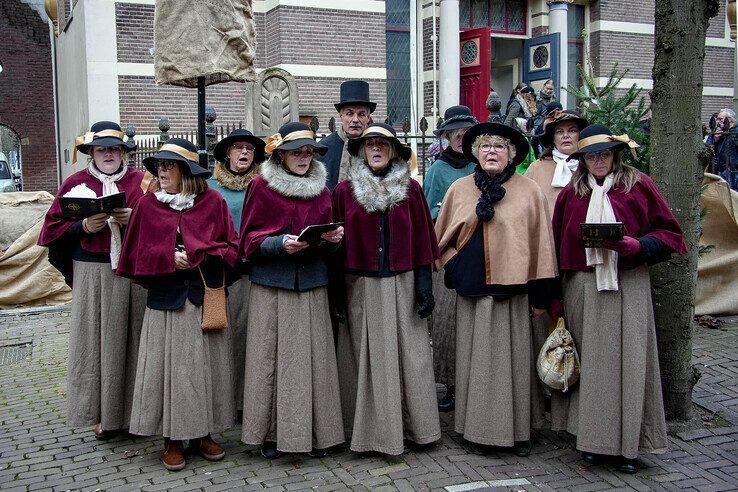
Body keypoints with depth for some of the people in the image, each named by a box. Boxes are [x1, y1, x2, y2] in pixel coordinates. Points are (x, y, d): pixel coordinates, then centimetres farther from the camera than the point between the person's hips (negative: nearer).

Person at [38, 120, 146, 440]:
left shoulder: (142, 182, 8)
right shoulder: (75, 184, 8)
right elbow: (54, 229, 6)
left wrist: (135, 219, -12)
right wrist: (85, 227, -11)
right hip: (92, 274, 0)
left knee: (132, 339, 2)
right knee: (96, 341, 1)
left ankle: (133, 408, 16)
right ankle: (102, 413, 13)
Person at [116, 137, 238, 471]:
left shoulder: (213, 202, 1)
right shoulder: (148, 205, 3)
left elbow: (231, 248, 1)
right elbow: (137, 255, 3)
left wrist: (198, 255, -14)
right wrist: (169, 258, -12)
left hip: (205, 297, 0)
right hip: (166, 298, 0)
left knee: (204, 365, 6)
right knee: (170, 366, 2)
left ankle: (202, 433, 21)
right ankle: (172, 439, 15)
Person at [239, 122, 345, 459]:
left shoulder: (321, 189, 12)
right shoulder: (262, 186, 1)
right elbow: (249, 240, -1)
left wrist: (332, 238, -7)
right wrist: (281, 244, -18)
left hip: (312, 284, 3)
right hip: (272, 284, -3)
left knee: (313, 356, 3)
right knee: (272, 357, 0)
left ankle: (315, 431, 14)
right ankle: (271, 432, 13)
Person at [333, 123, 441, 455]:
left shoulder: (410, 190, 5)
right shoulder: (345, 191, 4)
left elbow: (421, 239, 4)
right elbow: (337, 243, 4)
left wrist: (424, 284, -2)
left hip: (402, 285, 0)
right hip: (361, 287, 0)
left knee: (408, 354, 3)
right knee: (367, 356, 3)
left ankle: (413, 424, 16)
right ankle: (371, 430, 13)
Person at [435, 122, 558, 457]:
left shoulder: (529, 191, 1)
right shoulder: (459, 190, 8)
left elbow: (541, 242, 0)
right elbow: (442, 238, 16)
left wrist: (541, 294, -3)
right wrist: (455, 268, 4)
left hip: (513, 289, -2)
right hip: (472, 291, 2)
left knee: (514, 358, 4)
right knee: (476, 358, 7)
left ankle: (518, 429, 17)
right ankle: (478, 428, 18)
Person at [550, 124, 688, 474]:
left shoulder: (638, 185, 3)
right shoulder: (571, 192, 8)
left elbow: (669, 233, 4)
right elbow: (558, 244, 10)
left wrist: (638, 245, -14)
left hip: (628, 285, -1)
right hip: (583, 287, 2)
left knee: (628, 360, 0)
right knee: (590, 360, 4)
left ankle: (628, 444, 10)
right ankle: (592, 438, 15)